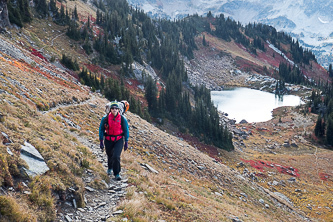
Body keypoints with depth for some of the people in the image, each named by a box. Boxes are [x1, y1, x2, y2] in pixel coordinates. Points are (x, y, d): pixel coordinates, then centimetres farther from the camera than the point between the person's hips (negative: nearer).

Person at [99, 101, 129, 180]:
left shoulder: (122, 119, -9)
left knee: (116, 156, -16)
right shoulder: (105, 118, -8)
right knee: (110, 156, 18)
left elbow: (126, 130, 0)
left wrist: (126, 142, 0)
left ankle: (117, 174, 1)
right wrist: (101, 141, 1)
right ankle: (110, 168, 49)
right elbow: (101, 129, 2)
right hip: (108, 140, 2)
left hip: (119, 140, -2)